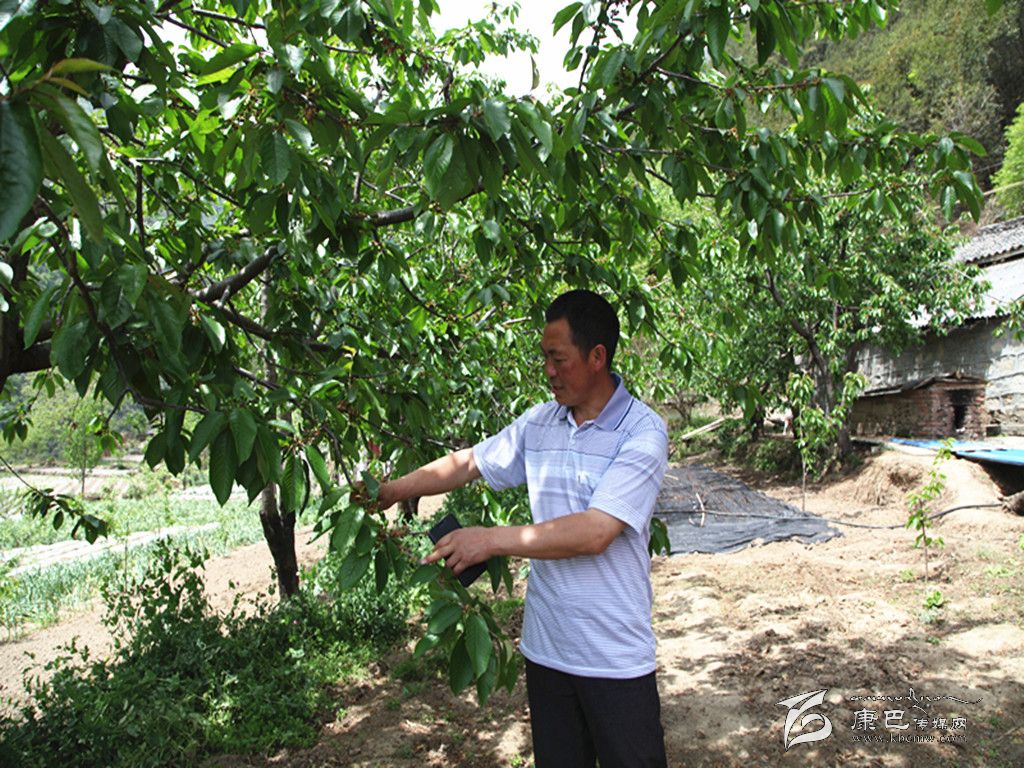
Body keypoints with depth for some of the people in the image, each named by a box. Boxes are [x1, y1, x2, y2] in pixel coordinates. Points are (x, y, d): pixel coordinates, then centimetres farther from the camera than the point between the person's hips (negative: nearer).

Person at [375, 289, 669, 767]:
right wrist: (390, 491, 8)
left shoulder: (642, 433, -15)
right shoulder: (538, 422, 4)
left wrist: (493, 540, -23)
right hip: (545, 649, 5)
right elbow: (467, 463, 13)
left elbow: (594, 532, -24)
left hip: (615, 657, -5)